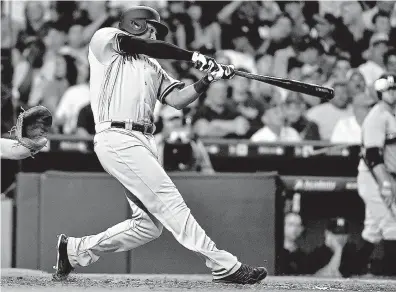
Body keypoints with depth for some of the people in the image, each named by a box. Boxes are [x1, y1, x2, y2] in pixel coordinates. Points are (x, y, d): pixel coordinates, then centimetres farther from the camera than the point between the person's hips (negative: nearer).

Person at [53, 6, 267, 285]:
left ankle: (75, 249, 17)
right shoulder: (104, 38, 8)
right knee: (169, 201, -15)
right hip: (117, 138, -8)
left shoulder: (152, 66, 26)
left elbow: (177, 99, 12)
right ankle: (224, 265, -18)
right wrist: (193, 56, -4)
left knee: (149, 225, 2)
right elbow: (145, 47, -7)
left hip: (145, 142, 8)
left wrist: (208, 79, -3)